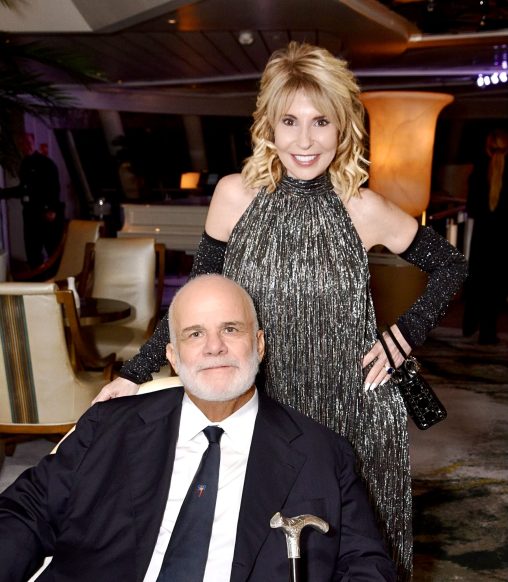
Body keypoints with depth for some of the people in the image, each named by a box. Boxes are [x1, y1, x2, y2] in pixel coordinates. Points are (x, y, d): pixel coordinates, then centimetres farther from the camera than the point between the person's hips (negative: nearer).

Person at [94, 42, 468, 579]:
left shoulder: (363, 209, -6)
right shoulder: (235, 196, -5)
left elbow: (450, 265, 8)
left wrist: (407, 332, -2)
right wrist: (136, 373, 0)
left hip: (353, 414, 0)